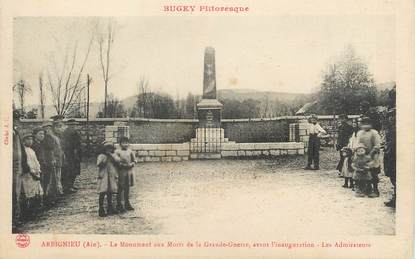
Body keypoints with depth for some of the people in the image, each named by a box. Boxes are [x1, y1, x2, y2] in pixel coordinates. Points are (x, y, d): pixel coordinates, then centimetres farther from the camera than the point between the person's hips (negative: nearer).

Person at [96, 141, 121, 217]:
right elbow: (99, 164, -12)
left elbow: (118, 161, -6)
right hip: (103, 176, -4)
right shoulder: (101, 156, 2)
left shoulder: (114, 155, 12)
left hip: (112, 176, 4)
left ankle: (110, 208, 22)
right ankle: (101, 210, -4)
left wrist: (111, 155, -12)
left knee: (110, 193, 11)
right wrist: (105, 157, -16)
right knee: (102, 193, -8)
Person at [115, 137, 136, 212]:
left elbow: (134, 160, 15)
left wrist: (131, 164, -5)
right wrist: (123, 165, -19)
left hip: (129, 171, 5)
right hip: (121, 172, -5)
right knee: (120, 188, -2)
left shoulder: (130, 151, 9)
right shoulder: (117, 151, -5)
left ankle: (127, 204, 23)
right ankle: (119, 205, 6)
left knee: (127, 188, 13)